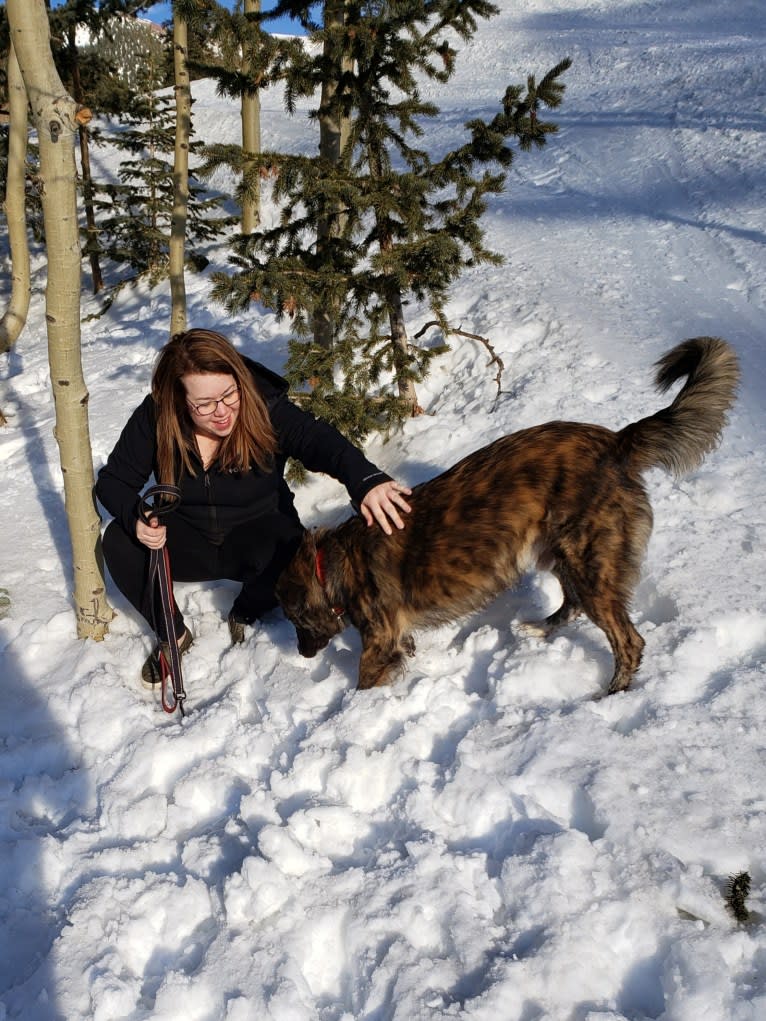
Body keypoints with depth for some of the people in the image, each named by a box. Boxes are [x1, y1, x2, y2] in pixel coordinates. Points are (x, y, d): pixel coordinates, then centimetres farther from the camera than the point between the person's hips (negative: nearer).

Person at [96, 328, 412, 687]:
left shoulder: (266, 408, -23)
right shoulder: (154, 418, -17)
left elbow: (320, 441, -39)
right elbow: (113, 480, -7)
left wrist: (366, 481, -60)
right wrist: (135, 519, -31)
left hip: (256, 536, -2)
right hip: (187, 540, 2)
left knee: (292, 554, -34)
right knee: (119, 541, -24)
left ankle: (244, 615, 2)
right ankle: (173, 634, 1)